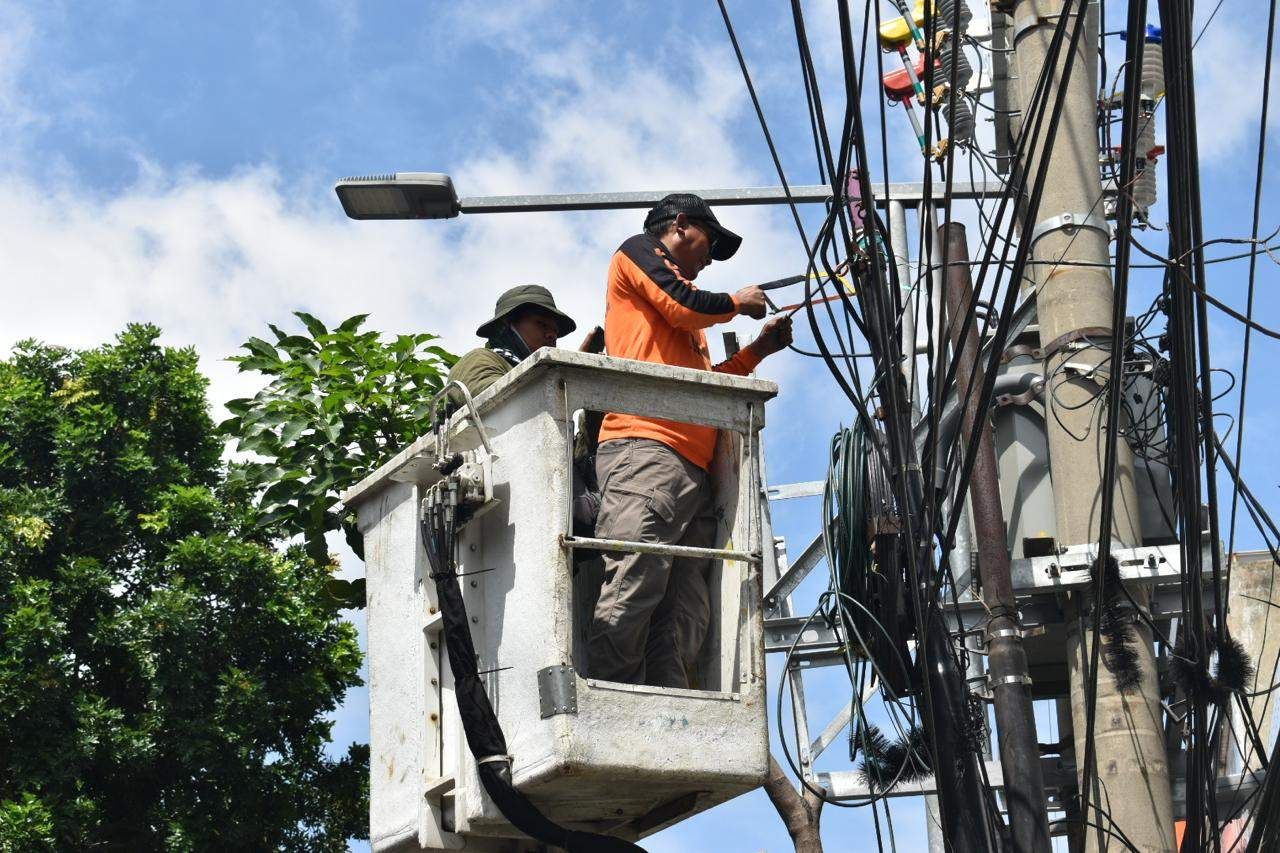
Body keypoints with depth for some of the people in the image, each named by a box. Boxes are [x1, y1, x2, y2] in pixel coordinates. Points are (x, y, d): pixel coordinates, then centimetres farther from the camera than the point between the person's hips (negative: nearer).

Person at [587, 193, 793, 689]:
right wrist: (739, 303, 17)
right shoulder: (638, 252, 14)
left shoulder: (682, 307, 36)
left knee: (685, 619, -6)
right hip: (645, 448, -9)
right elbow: (687, 308, -1)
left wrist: (758, 349, 32)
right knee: (631, 592, -21)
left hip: (692, 468, 9)